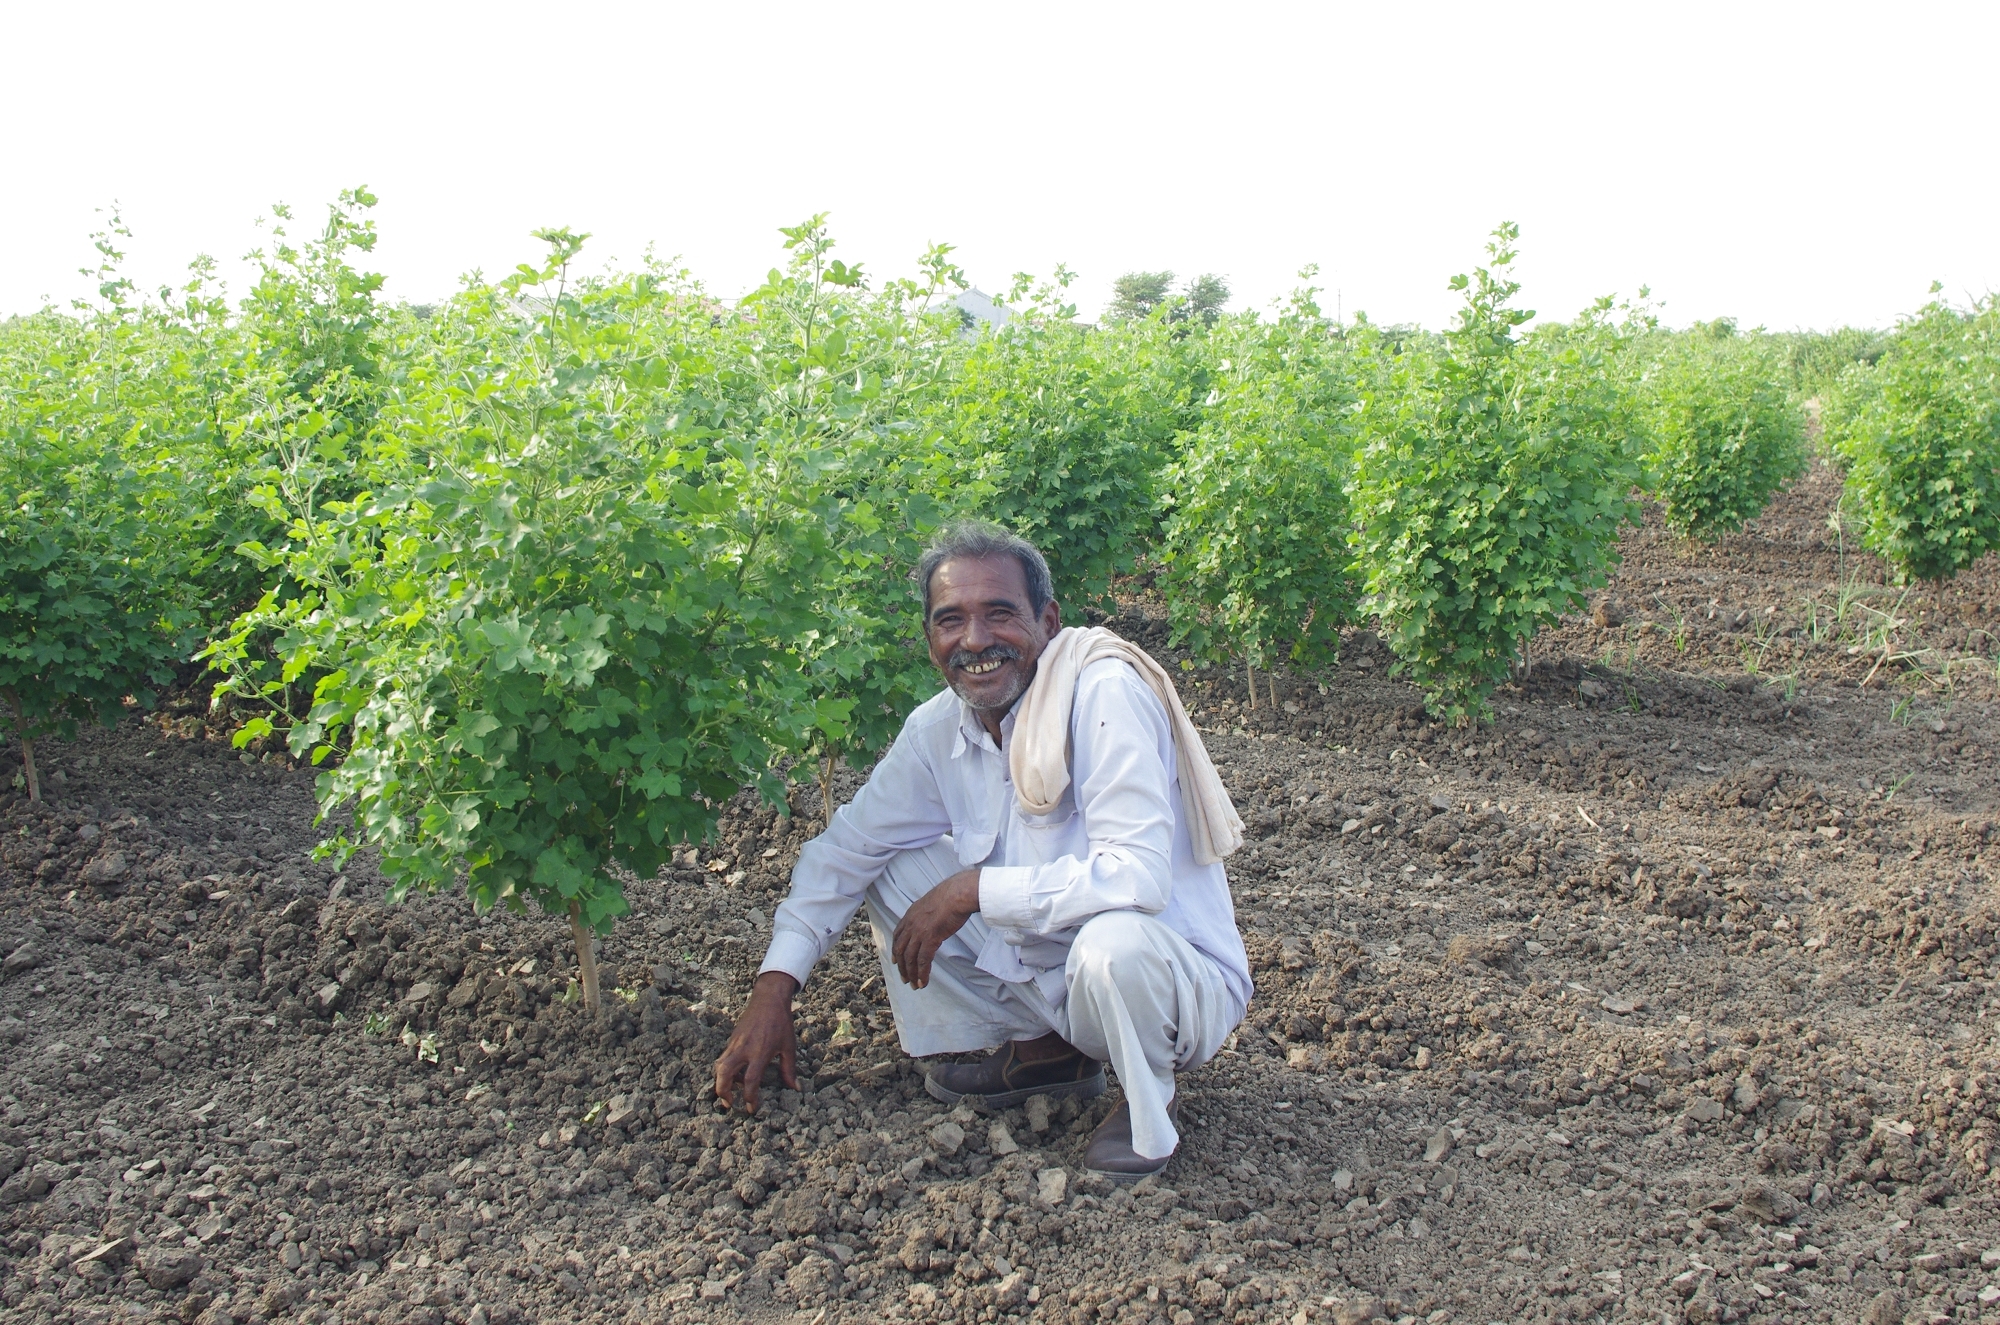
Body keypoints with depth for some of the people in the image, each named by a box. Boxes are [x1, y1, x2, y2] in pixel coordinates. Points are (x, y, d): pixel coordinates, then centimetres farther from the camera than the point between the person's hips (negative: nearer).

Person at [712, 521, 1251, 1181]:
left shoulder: (1103, 692, -25)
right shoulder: (938, 729, -4)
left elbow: (1139, 876, -35)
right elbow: (846, 847, 4)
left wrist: (972, 891, -27)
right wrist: (772, 990, -5)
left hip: (1178, 983, -6)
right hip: (1046, 976, 7)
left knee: (1115, 940, -38)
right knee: (893, 869, 0)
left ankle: (1149, 1104, -4)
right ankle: (1042, 1049, 11)